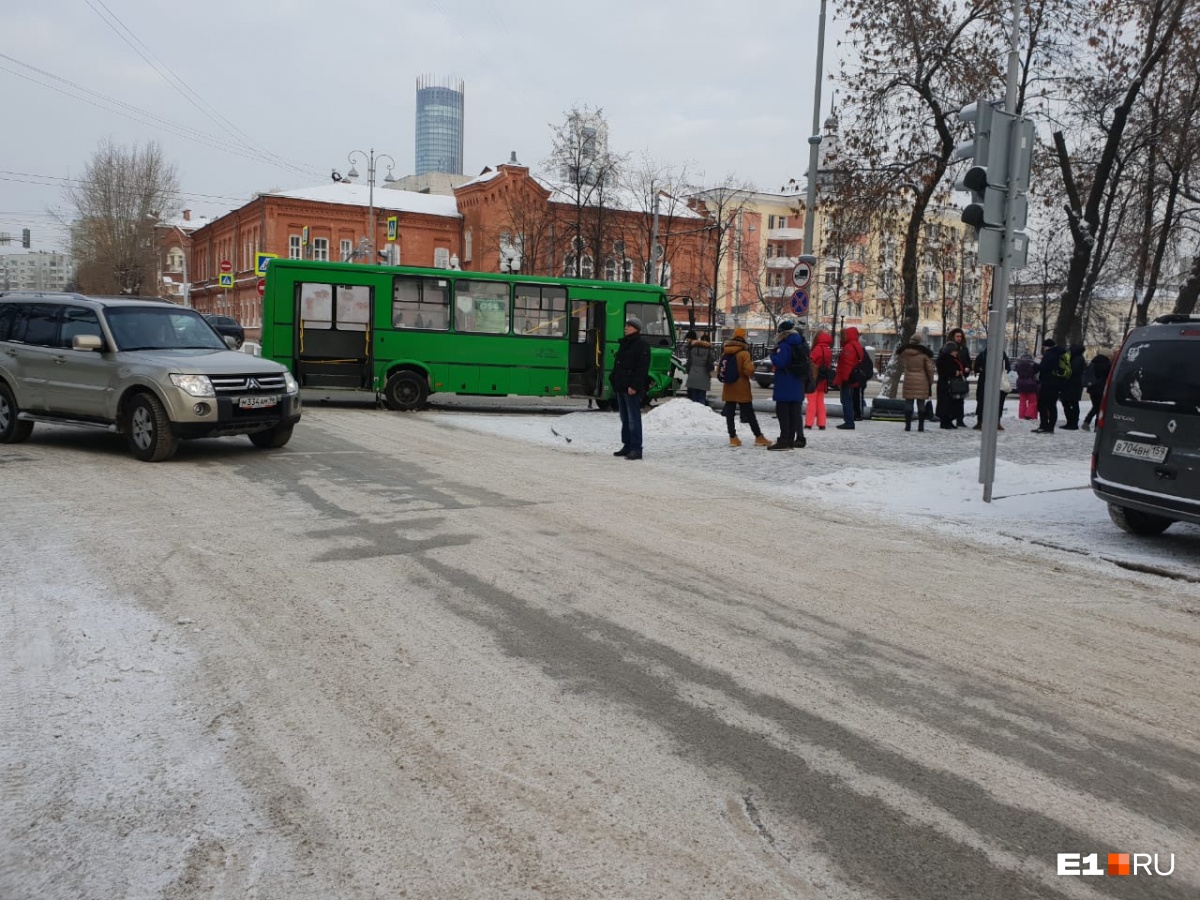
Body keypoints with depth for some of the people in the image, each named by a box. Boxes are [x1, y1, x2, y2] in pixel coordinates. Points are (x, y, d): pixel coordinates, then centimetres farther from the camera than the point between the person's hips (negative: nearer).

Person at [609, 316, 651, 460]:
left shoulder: (641, 345, -8)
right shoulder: (624, 344, 19)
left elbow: (642, 368, -16)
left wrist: (634, 386, -22)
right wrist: (614, 382, 14)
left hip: (632, 389, -9)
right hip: (621, 388, 9)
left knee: (633, 419, -8)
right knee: (625, 419, 13)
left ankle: (636, 449, -7)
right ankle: (627, 446, 20)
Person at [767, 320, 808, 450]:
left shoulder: (784, 346, -16)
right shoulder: (801, 345, 12)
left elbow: (778, 363, -23)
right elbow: (806, 363, 18)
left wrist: (773, 355, -7)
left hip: (785, 386, -8)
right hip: (798, 386, 8)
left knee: (783, 412, -4)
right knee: (795, 412, 11)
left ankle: (784, 440, -7)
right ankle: (791, 440, 16)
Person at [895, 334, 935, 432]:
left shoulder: (905, 352, 0)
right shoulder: (924, 353, -4)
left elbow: (899, 360, 18)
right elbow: (930, 368, -2)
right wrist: (931, 381, 8)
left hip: (909, 380, 1)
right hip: (922, 381, -1)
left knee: (908, 403, 5)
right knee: (921, 404, 3)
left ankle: (908, 425, 4)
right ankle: (921, 426, 3)